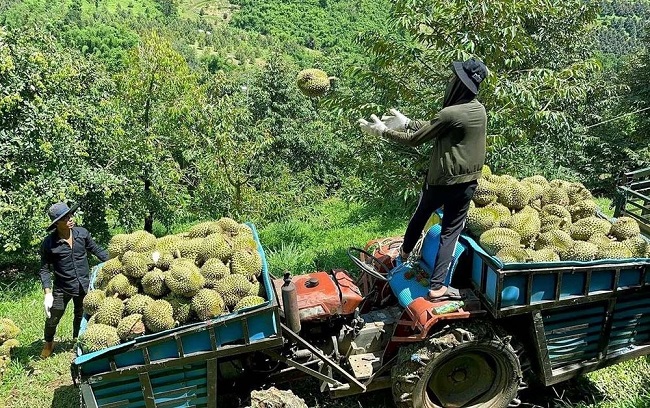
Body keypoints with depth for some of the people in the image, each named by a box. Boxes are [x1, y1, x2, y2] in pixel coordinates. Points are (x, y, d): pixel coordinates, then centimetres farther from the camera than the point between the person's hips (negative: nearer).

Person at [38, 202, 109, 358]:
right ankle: (48, 344, 41)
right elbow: (45, 270, -6)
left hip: (84, 286, 2)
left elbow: (96, 249, 6)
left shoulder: (82, 233, -8)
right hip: (62, 289, -2)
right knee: (52, 319, 9)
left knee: (81, 316, 20)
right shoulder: (49, 243, -14)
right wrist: (48, 293, -14)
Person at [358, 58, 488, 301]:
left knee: (421, 216, 22)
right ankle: (437, 286, 6)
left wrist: (383, 131, -5)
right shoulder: (479, 110, 2)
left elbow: (415, 140, -14)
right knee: (451, 231, 8)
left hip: (442, 180, -5)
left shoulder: (451, 114, -21)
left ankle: (405, 252, 47)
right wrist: (406, 122, 12)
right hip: (468, 182, 5)